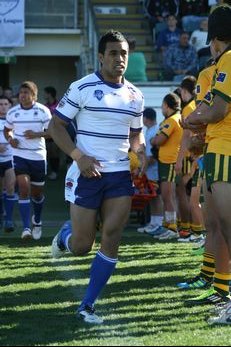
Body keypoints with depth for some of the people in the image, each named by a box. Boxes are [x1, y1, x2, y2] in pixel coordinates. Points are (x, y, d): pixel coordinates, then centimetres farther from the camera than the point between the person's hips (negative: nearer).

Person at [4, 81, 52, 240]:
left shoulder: (43, 111, -7)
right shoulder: (13, 112, 2)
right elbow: (7, 130, 17)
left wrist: (36, 134, -21)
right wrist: (10, 139, -5)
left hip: (38, 156, -1)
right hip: (19, 155, 1)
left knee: (37, 192, 12)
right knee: (24, 188, -15)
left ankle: (37, 221, 40)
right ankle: (26, 228, -17)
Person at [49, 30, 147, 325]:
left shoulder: (135, 95, 9)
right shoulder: (82, 88, -8)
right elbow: (55, 126, -6)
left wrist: (141, 152, -2)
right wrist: (79, 157, -18)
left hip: (120, 175, 4)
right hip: (87, 175, -4)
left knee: (111, 240, -6)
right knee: (82, 246, 0)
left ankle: (87, 306, 4)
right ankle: (64, 236, 39)